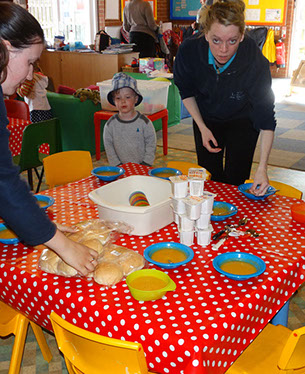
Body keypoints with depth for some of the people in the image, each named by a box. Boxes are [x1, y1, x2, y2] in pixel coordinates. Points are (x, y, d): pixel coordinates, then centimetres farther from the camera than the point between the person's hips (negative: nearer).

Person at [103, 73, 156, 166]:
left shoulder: (144, 122, -4)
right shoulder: (110, 124, 0)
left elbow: (151, 144, -1)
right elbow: (108, 146, 2)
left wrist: (145, 164, -7)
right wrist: (117, 165, -4)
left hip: (142, 166, -1)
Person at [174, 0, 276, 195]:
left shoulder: (255, 60, -33)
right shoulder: (190, 50, -28)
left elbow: (266, 118, -29)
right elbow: (187, 92, -6)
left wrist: (262, 168, -35)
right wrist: (202, 128, -12)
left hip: (243, 120, -2)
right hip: (206, 118, 2)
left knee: (235, 181, -3)